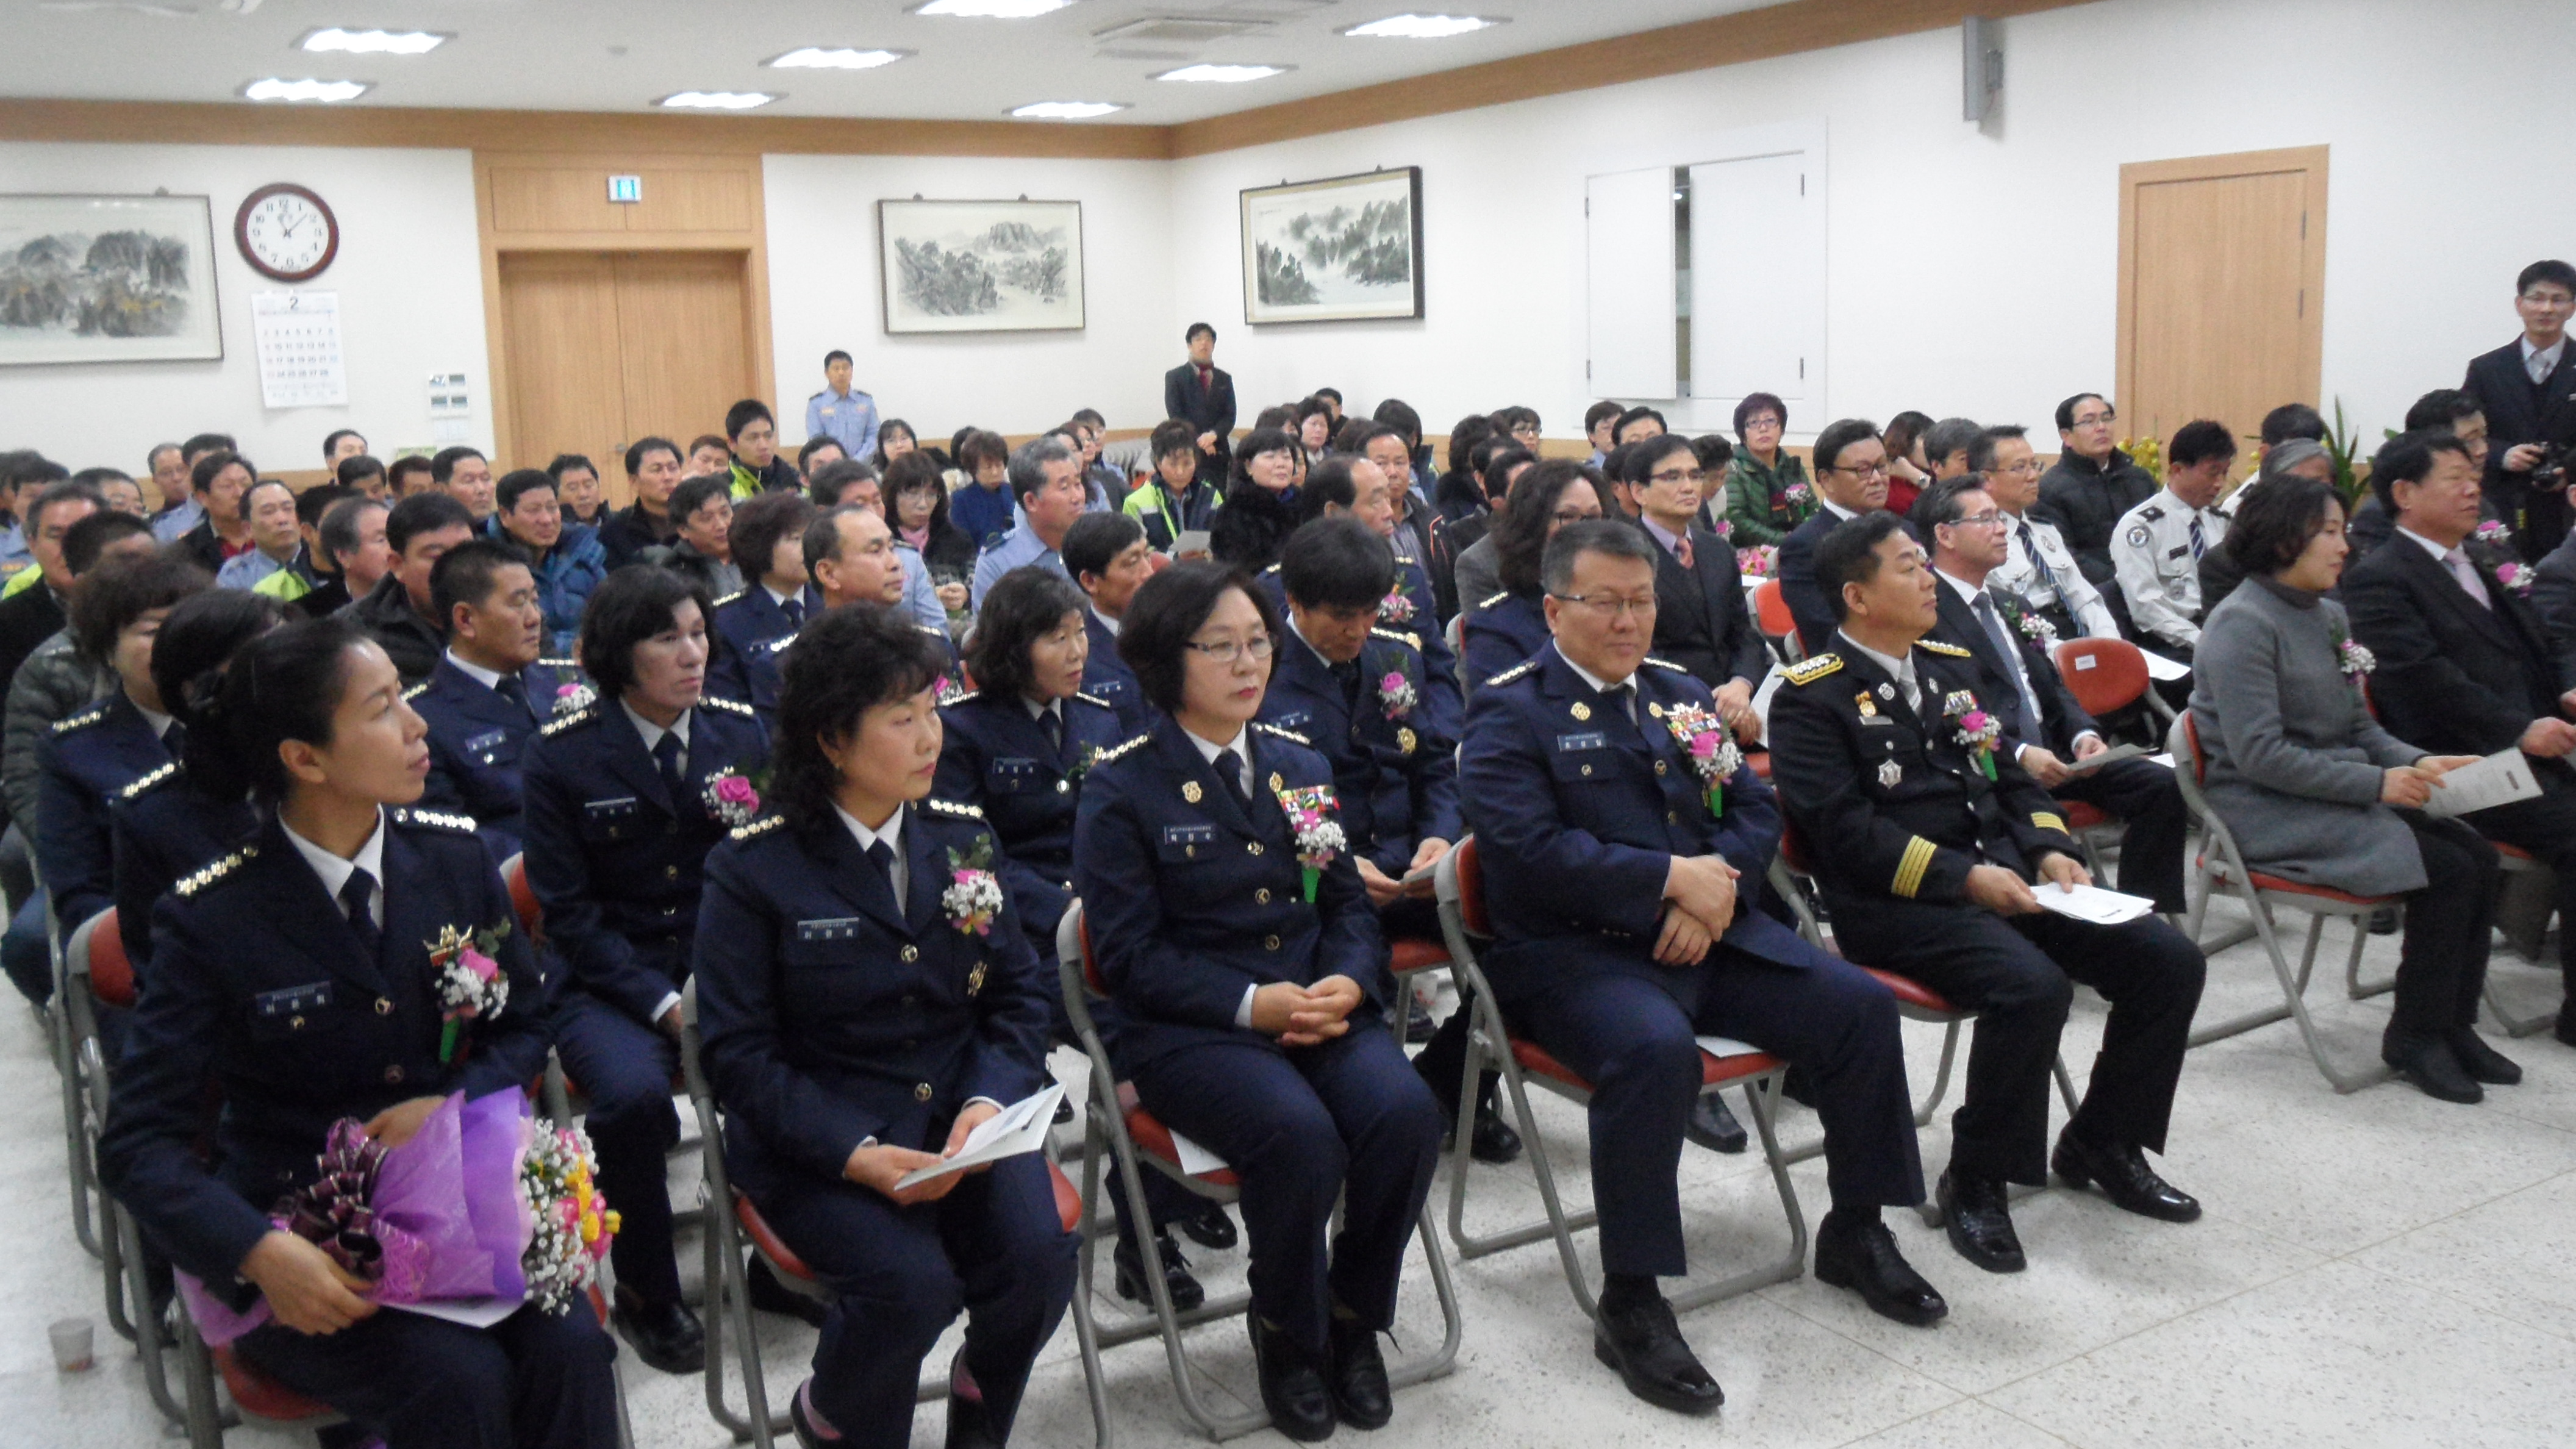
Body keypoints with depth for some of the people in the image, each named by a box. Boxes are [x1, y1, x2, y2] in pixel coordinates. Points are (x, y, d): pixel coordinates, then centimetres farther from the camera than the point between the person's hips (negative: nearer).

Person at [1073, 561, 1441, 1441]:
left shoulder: (1300, 765, 15)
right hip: (1187, 1028, -5)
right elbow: (1132, 954, -7)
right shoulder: (1121, 789, -2)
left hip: (1319, 1003, 5)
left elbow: (1347, 901, 14)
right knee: (1302, 1136, -32)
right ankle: (1287, 1334, -1)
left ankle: (1353, 1315, 1)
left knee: (1407, 1114, -25)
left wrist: (1349, 980, -8)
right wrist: (1251, 1004, -19)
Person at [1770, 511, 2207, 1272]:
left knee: (2170, 960, -6)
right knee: (2032, 985, -33)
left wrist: (2049, 850, 1)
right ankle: (1976, 1182, -11)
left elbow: (2010, 775, 21)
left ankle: (2102, 1143, 14)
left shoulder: (1950, 666, 20)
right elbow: (1844, 828, -14)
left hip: (2005, 875, 8)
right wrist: (1962, 877, -21)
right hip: (1895, 901, -8)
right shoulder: (1812, 697, -5)